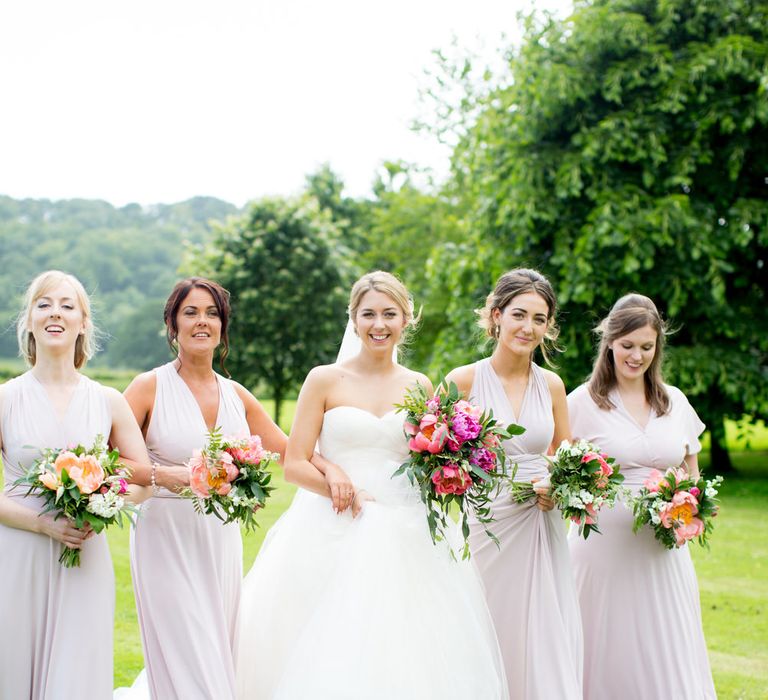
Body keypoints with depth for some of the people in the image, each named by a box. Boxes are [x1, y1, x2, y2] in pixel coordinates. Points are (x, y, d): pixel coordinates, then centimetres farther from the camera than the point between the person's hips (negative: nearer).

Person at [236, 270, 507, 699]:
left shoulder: (419, 386, 10)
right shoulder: (325, 380, 2)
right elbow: (295, 464, -2)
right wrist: (347, 492, -15)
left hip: (404, 536, 3)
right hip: (334, 533, -2)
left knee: (408, 656, -3)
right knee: (331, 663, -6)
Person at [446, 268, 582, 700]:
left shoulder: (552, 385, 6)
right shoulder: (464, 380, -4)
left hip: (543, 531, 3)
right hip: (488, 529, -3)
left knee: (546, 645, 1)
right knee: (492, 643, 2)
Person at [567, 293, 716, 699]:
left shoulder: (675, 402, 9)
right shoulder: (583, 402, -2)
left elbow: (692, 475, 18)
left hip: (663, 552, 3)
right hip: (605, 547, -3)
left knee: (667, 656, 4)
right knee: (609, 660, 1)